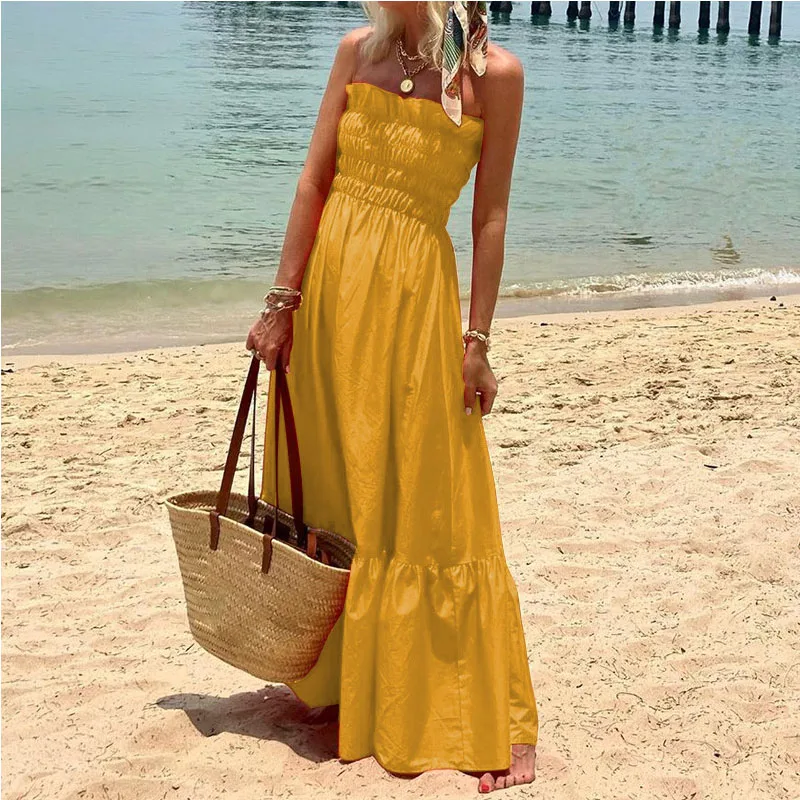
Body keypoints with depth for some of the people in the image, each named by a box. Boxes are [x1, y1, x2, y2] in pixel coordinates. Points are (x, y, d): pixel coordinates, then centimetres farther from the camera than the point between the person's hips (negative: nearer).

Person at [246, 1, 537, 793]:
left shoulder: (493, 72, -6)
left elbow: (491, 216, -5)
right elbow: (313, 181, 4)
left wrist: (476, 341, -7)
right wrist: (282, 301, -1)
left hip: (416, 296, -4)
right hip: (331, 283, 4)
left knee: (432, 505, -1)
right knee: (330, 491, 13)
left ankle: (493, 723, 11)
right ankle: (342, 679, 32)